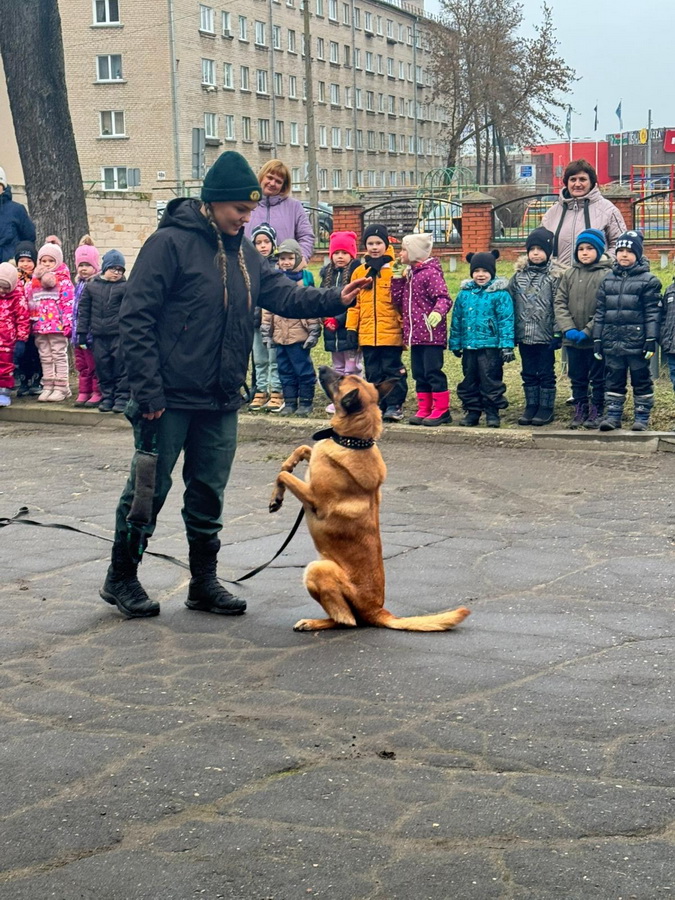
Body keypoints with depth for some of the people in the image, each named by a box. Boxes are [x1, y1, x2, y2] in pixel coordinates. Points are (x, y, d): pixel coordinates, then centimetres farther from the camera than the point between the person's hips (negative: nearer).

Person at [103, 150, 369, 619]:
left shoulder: (244, 252, 12)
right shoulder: (171, 243, -11)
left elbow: (285, 294, 6)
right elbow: (136, 318, -14)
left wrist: (335, 299, -13)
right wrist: (147, 390, -18)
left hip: (221, 403, 7)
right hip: (169, 399, -6)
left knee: (209, 494, 13)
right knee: (149, 489, 3)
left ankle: (204, 582, 24)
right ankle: (120, 578, 19)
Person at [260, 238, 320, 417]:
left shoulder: (305, 280, -4)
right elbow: (268, 309, 13)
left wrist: (313, 332, -11)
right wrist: (266, 332, 9)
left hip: (299, 335, -5)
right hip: (280, 335, 5)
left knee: (303, 369, 2)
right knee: (285, 370, 11)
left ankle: (305, 402, 11)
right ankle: (289, 402, 19)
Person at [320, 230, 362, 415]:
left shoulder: (356, 272, -10)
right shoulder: (327, 273, 12)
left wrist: (338, 319, -17)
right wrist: (326, 318, -4)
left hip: (349, 328, -7)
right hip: (332, 329, 7)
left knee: (352, 368, -3)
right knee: (338, 367, 16)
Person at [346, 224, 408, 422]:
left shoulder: (395, 270, -2)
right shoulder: (359, 272, 11)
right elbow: (354, 302, 12)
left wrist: (405, 326, -8)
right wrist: (352, 328, 7)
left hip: (391, 332, -4)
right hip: (367, 333, 5)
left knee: (392, 369, -1)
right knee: (373, 372, 9)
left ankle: (394, 405, 5)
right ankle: (377, 405, 16)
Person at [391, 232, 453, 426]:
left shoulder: (430, 272, -10)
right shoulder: (408, 274, 16)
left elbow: (444, 298, -19)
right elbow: (398, 301, 15)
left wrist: (438, 312, -39)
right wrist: (397, 278, 7)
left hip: (431, 335, -9)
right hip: (415, 335, 9)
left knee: (432, 372, -6)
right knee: (419, 373, 11)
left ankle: (441, 410, 1)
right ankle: (424, 409, 18)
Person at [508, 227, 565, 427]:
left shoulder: (555, 275, -5)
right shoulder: (519, 275, 7)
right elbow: (510, 302, 9)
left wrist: (558, 333, -12)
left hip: (545, 335, -4)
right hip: (524, 334, 4)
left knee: (546, 373, 5)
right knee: (528, 373, 12)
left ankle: (546, 407, 14)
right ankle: (531, 405, 21)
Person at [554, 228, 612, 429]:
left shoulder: (606, 275, -8)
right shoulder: (569, 274, 6)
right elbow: (560, 302, 1)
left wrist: (588, 331, -17)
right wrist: (568, 328, -11)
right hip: (572, 339, 4)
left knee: (597, 378, 8)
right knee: (577, 378, 14)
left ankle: (596, 412, 19)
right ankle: (580, 411, 25)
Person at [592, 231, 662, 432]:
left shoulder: (648, 280, 0)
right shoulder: (607, 280, 12)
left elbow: (652, 313, -4)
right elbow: (600, 312, 12)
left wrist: (651, 340, -11)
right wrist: (597, 339, 8)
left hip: (637, 341, -4)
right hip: (612, 341, 4)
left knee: (641, 379, 5)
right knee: (613, 380, 8)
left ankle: (642, 416, 12)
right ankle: (612, 415, 15)